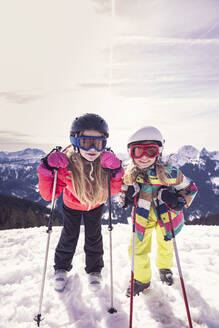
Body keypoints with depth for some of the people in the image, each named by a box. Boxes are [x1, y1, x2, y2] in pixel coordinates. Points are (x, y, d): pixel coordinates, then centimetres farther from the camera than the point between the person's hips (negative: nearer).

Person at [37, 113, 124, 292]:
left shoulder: (107, 161, -33)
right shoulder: (66, 164, -37)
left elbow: (113, 191, -20)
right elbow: (49, 195, -29)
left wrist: (116, 172, -38)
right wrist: (47, 170, -43)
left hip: (95, 205, 1)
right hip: (72, 205, -1)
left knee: (94, 237, 14)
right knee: (69, 237, 13)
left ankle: (94, 270, 42)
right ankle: (61, 268, 42)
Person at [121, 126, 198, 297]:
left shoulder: (169, 172, -28)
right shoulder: (130, 174, -20)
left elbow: (190, 188, -13)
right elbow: (125, 190, 1)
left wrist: (179, 200, -30)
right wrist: (128, 195, -22)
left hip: (166, 215, 0)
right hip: (143, 216, 1)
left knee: (165, 244, 24)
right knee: (138, 249, 2)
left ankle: (164, 268, 57)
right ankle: (141, 279, 32)